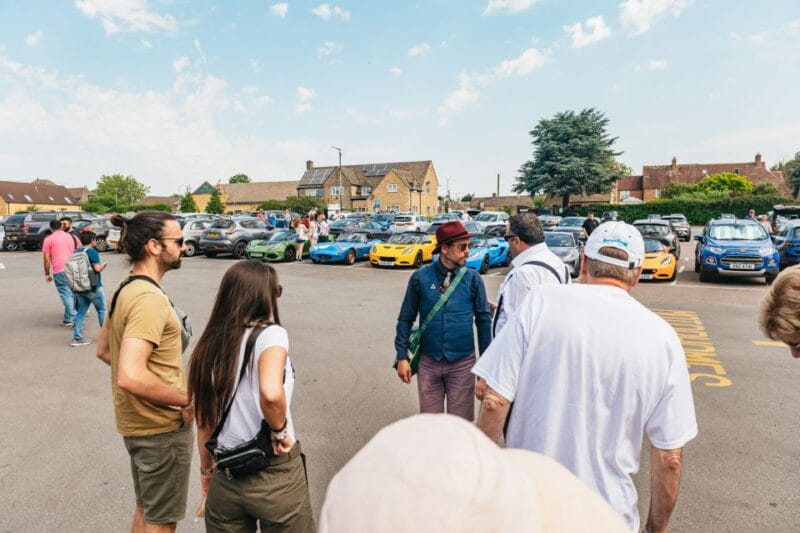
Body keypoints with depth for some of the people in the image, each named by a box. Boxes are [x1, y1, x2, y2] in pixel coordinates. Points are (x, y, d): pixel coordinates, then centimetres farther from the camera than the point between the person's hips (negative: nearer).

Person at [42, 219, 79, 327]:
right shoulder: (72, 237, 13)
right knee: (74, 293, 14)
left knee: (66, 294, -3)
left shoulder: (48, 239, 3)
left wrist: (47, 274, 7)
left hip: (60, 271, -4)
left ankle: (70, 320, -4)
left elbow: (46, 258, -1)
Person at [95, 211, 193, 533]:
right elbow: (131, 377, -35)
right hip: (161, 426, -9)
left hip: (137, 422, 9)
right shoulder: (149, 298, -26)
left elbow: (103, 350, 16)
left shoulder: (126, 289, 5)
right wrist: (188, 400, -22)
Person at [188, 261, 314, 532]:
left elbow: (204, 420, 6)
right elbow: (271, 393, -35)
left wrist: (207, 469, 18)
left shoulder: (209, 346, -1)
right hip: (274, 475, -5)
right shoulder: (270, 334, -17)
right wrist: (280, 431, -17)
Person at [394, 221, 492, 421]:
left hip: (462, 362, 0)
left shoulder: (473, 279, -6)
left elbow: (483, 320, 0)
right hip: (429, 362, 1)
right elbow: (406, 318, 1)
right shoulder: (420, 277, -6)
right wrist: (402, 356, -1)